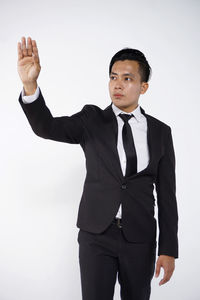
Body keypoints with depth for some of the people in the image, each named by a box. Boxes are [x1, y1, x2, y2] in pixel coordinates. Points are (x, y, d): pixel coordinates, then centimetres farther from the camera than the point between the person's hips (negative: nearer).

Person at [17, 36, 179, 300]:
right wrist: (29, 84, -32)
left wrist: (168, 249, -1)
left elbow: (166, 194, 3)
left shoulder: (160, 131, 3)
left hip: (140, 239, 1)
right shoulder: (92, 120, 2)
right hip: (97, 234, -1)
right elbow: (47, 127, -14)